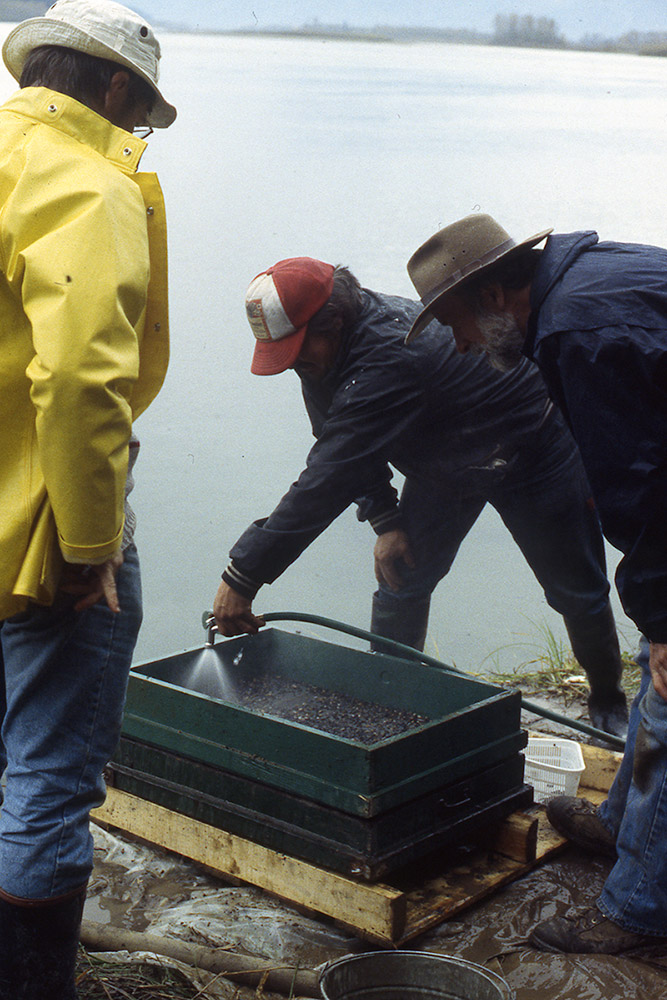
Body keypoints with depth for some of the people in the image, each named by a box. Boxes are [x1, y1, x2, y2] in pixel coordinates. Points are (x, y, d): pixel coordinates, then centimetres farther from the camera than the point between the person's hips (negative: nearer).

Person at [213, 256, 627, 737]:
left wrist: (244, 574, -43)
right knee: (400, 582, 0)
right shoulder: (325, 350, -14)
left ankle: (609, 703, 28)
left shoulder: (390, 359, -43)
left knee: (576, 591, 5)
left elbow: (329, 479, -45)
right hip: (443, 460, 8)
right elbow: (344, 445, 0)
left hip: (535, 451, -7)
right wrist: (384, 519, -14)